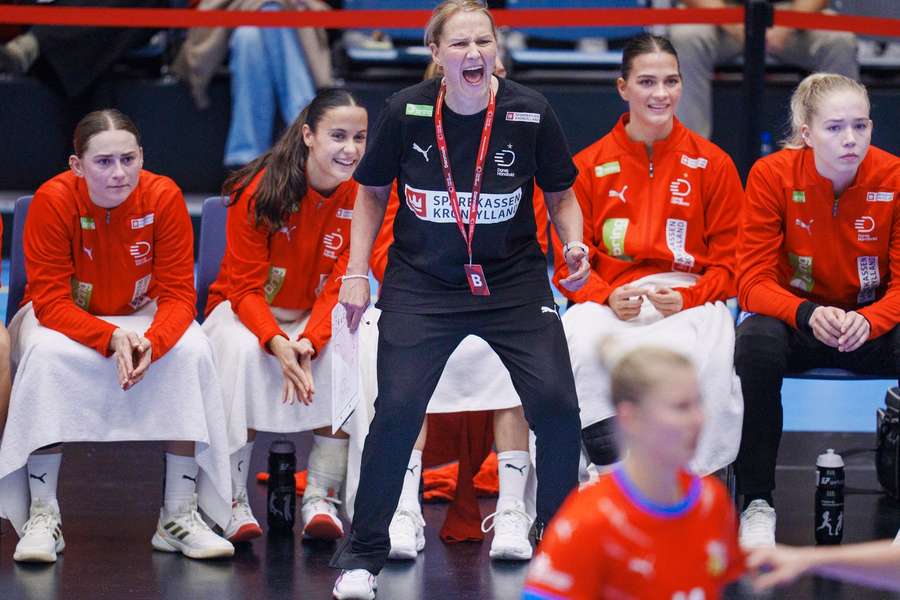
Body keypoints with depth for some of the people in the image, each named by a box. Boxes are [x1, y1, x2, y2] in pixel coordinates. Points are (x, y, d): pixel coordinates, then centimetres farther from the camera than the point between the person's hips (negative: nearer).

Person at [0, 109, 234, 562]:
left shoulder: (163, 197, -19)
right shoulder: (53, 200, -24)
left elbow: (178, 294, -17)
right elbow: (50, 301, -23)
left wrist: (150, 342, -39)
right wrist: (111, 338, -40)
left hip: (142, 316, 2)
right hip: (64, 319, -2)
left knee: (192, 351, -28)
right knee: (45, 353, -35)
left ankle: (179, 517, -21)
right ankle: (42, 518, -28)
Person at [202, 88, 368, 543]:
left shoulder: (360, 197, -9)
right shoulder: (261, 191, -18)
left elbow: (341, 286, -10)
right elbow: (244, 287, -17)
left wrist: (309, 341, -30)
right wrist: (277, 342, -36)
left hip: (317, 319, 3)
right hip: (245, 311, -2)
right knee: (242, 352, -36)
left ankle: (320, 500, -19)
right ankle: (232, 502, -27)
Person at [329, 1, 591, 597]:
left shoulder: (530, 111, -10)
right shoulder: (407, 111, -9)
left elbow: (561, 193, 5)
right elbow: (373, 191, 6)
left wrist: (574, 244, -13)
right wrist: (357, 273, 1)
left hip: (513, 279, 1)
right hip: (422, 281, 0)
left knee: (557, 403, -11)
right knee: (397, 409, -12)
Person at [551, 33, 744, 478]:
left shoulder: (712, 164, 6)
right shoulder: (589, 166, 7)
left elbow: (730, 262, 7)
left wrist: (687, 298, -13)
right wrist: (608, 298, -13)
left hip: (690, 302, -1)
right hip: (609, 303, 1)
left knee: (707, 356, -36)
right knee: (579, 344, -35)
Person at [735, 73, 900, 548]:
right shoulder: (772, 175, -13)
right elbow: (754, 283, -13)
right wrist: (807, 314, -34)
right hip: (795, 320, 0)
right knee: (756, 342, -34)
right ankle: (757, 503, -21)